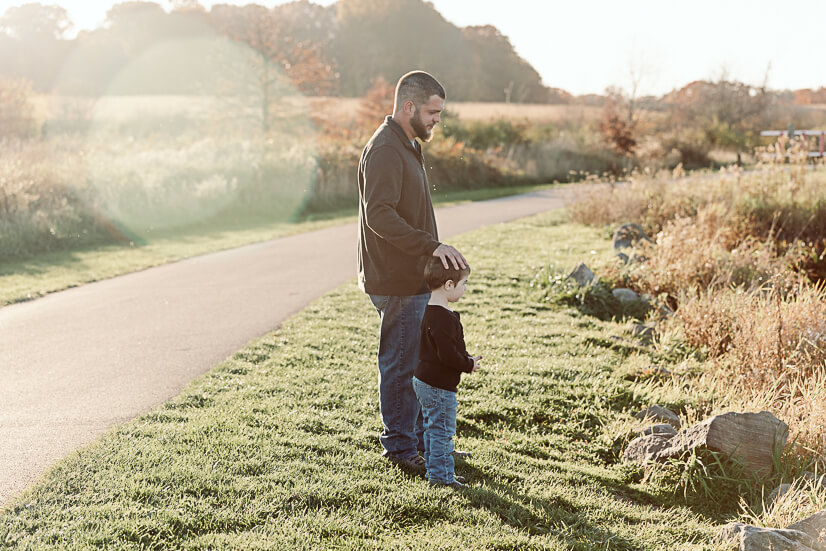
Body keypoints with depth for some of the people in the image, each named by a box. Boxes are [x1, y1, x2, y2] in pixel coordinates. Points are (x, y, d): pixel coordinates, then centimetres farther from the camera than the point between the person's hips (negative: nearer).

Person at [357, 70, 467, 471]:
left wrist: (431, 251, 20)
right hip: (398, 283, -10)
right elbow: (380, 216, -29)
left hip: (416, 278, 10)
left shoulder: (407, 146, 16)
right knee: (401, 366, 1)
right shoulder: (385, 151, -18)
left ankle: (423, 438, 30)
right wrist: (431, 245, -33)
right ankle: (400, 446, 13)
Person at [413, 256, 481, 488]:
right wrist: (468, 364, -12)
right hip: (439, 386, -11)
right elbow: (447, 353, -28)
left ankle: (436, 471, 29)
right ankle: (441, 475, 9)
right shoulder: (443, 317, -24)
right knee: (442, 431, 0)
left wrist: (466, 359, 9)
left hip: (424, 381, 11)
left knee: (433, 429, 18)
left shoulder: (431, 311, 9)